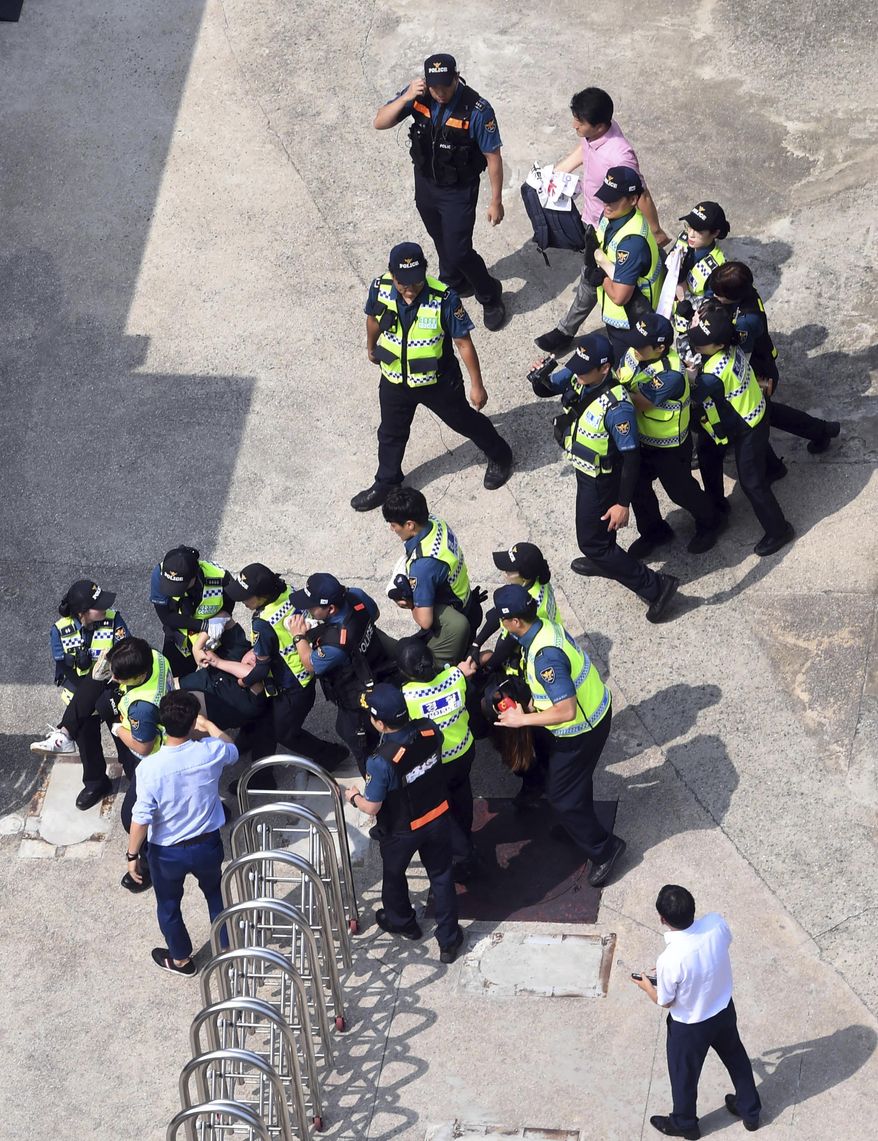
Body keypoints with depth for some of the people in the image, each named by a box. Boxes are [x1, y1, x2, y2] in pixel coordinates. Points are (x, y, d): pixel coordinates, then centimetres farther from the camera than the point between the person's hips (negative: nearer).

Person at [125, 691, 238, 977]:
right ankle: (227, 946, 49)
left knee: (168, 905, 26)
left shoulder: (150, 767, -29)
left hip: (167, 852, -2)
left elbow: (142, 818, -22)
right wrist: (209, 726, 18)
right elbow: (233, 751, 5)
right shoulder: (211, 752, -22)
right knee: (215, 894, 30)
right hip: (208, 845, 2)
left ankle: (181, 959, 46)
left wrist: (132, 855, -7)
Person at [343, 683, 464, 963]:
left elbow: (372, 807, -24)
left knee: (394, 876, 26)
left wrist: (353, 797, -3)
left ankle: (402, 922, 52)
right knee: (441, 877, 21)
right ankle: (449, 940, 32)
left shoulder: (381, 762, -36)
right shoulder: (429, 730, -21)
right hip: (438, 818, 4)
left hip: (402, 830, -4)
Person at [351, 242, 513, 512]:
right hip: (394, 380, 3)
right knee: (391, 433, 23)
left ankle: (500, 456, 50)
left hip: (439, 382, -3)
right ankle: (385, 484, 48)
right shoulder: (380, 289, -22)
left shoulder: (444, 298, -32)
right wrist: (371, 347, 22)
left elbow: (463, 343, -21)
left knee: (465, 421, 21)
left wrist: (477, 385, -15)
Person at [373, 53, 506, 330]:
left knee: (458, 251, -1)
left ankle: (491, 297, 26)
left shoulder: (477, 110, -30)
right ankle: (453, 283, 53)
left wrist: (496, 201, -13)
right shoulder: (418, 95, -18)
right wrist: (406, 98, -34)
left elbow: (493, 156, -19)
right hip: (425, 183, 5)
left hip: (459, 191, -5)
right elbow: (379, 123, -17)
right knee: (441, 241, 25)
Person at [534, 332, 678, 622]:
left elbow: (631, 455, -30)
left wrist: (623, 503, -27)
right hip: (585, 469, 8)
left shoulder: (616, 405, -37)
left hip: (602, 480, -8)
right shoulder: (577, 376, -16)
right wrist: (539, 378, -27)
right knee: (596, 523, 33)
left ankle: (655, 587, 10)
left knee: (591, 541, 4)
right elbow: (545, 390, -2)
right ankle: (603, 562, 61)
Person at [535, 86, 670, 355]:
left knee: (591, 280, 13)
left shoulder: (618, 156, -40)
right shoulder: (595, 131, -17)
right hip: (593, 217, 8)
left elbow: (642, 197, -28)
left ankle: (566, 331, 31)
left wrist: (656, 231, -15)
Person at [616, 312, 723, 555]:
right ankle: (653, 532, 45)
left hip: (669, 447, -7)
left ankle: (709, 523, 44)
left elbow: (641, 403, -35)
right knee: (637, 488, 20)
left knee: (680, 491, 15)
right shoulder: (635, 353, -14)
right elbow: (617, 376, -1)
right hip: (640, 439, 7)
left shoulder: (670, 375, -37)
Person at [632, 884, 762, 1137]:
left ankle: (684, 1124, 52)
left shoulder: (669, 960, -39)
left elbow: (665, 1002, -19)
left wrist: (647, 986, 2)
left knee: (684, 1074, 26)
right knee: (736, 1058, 32)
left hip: (690, 1026, -4)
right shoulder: (717, 923, -27)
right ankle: (750, 1111, 54)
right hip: (724, 1010, 4)